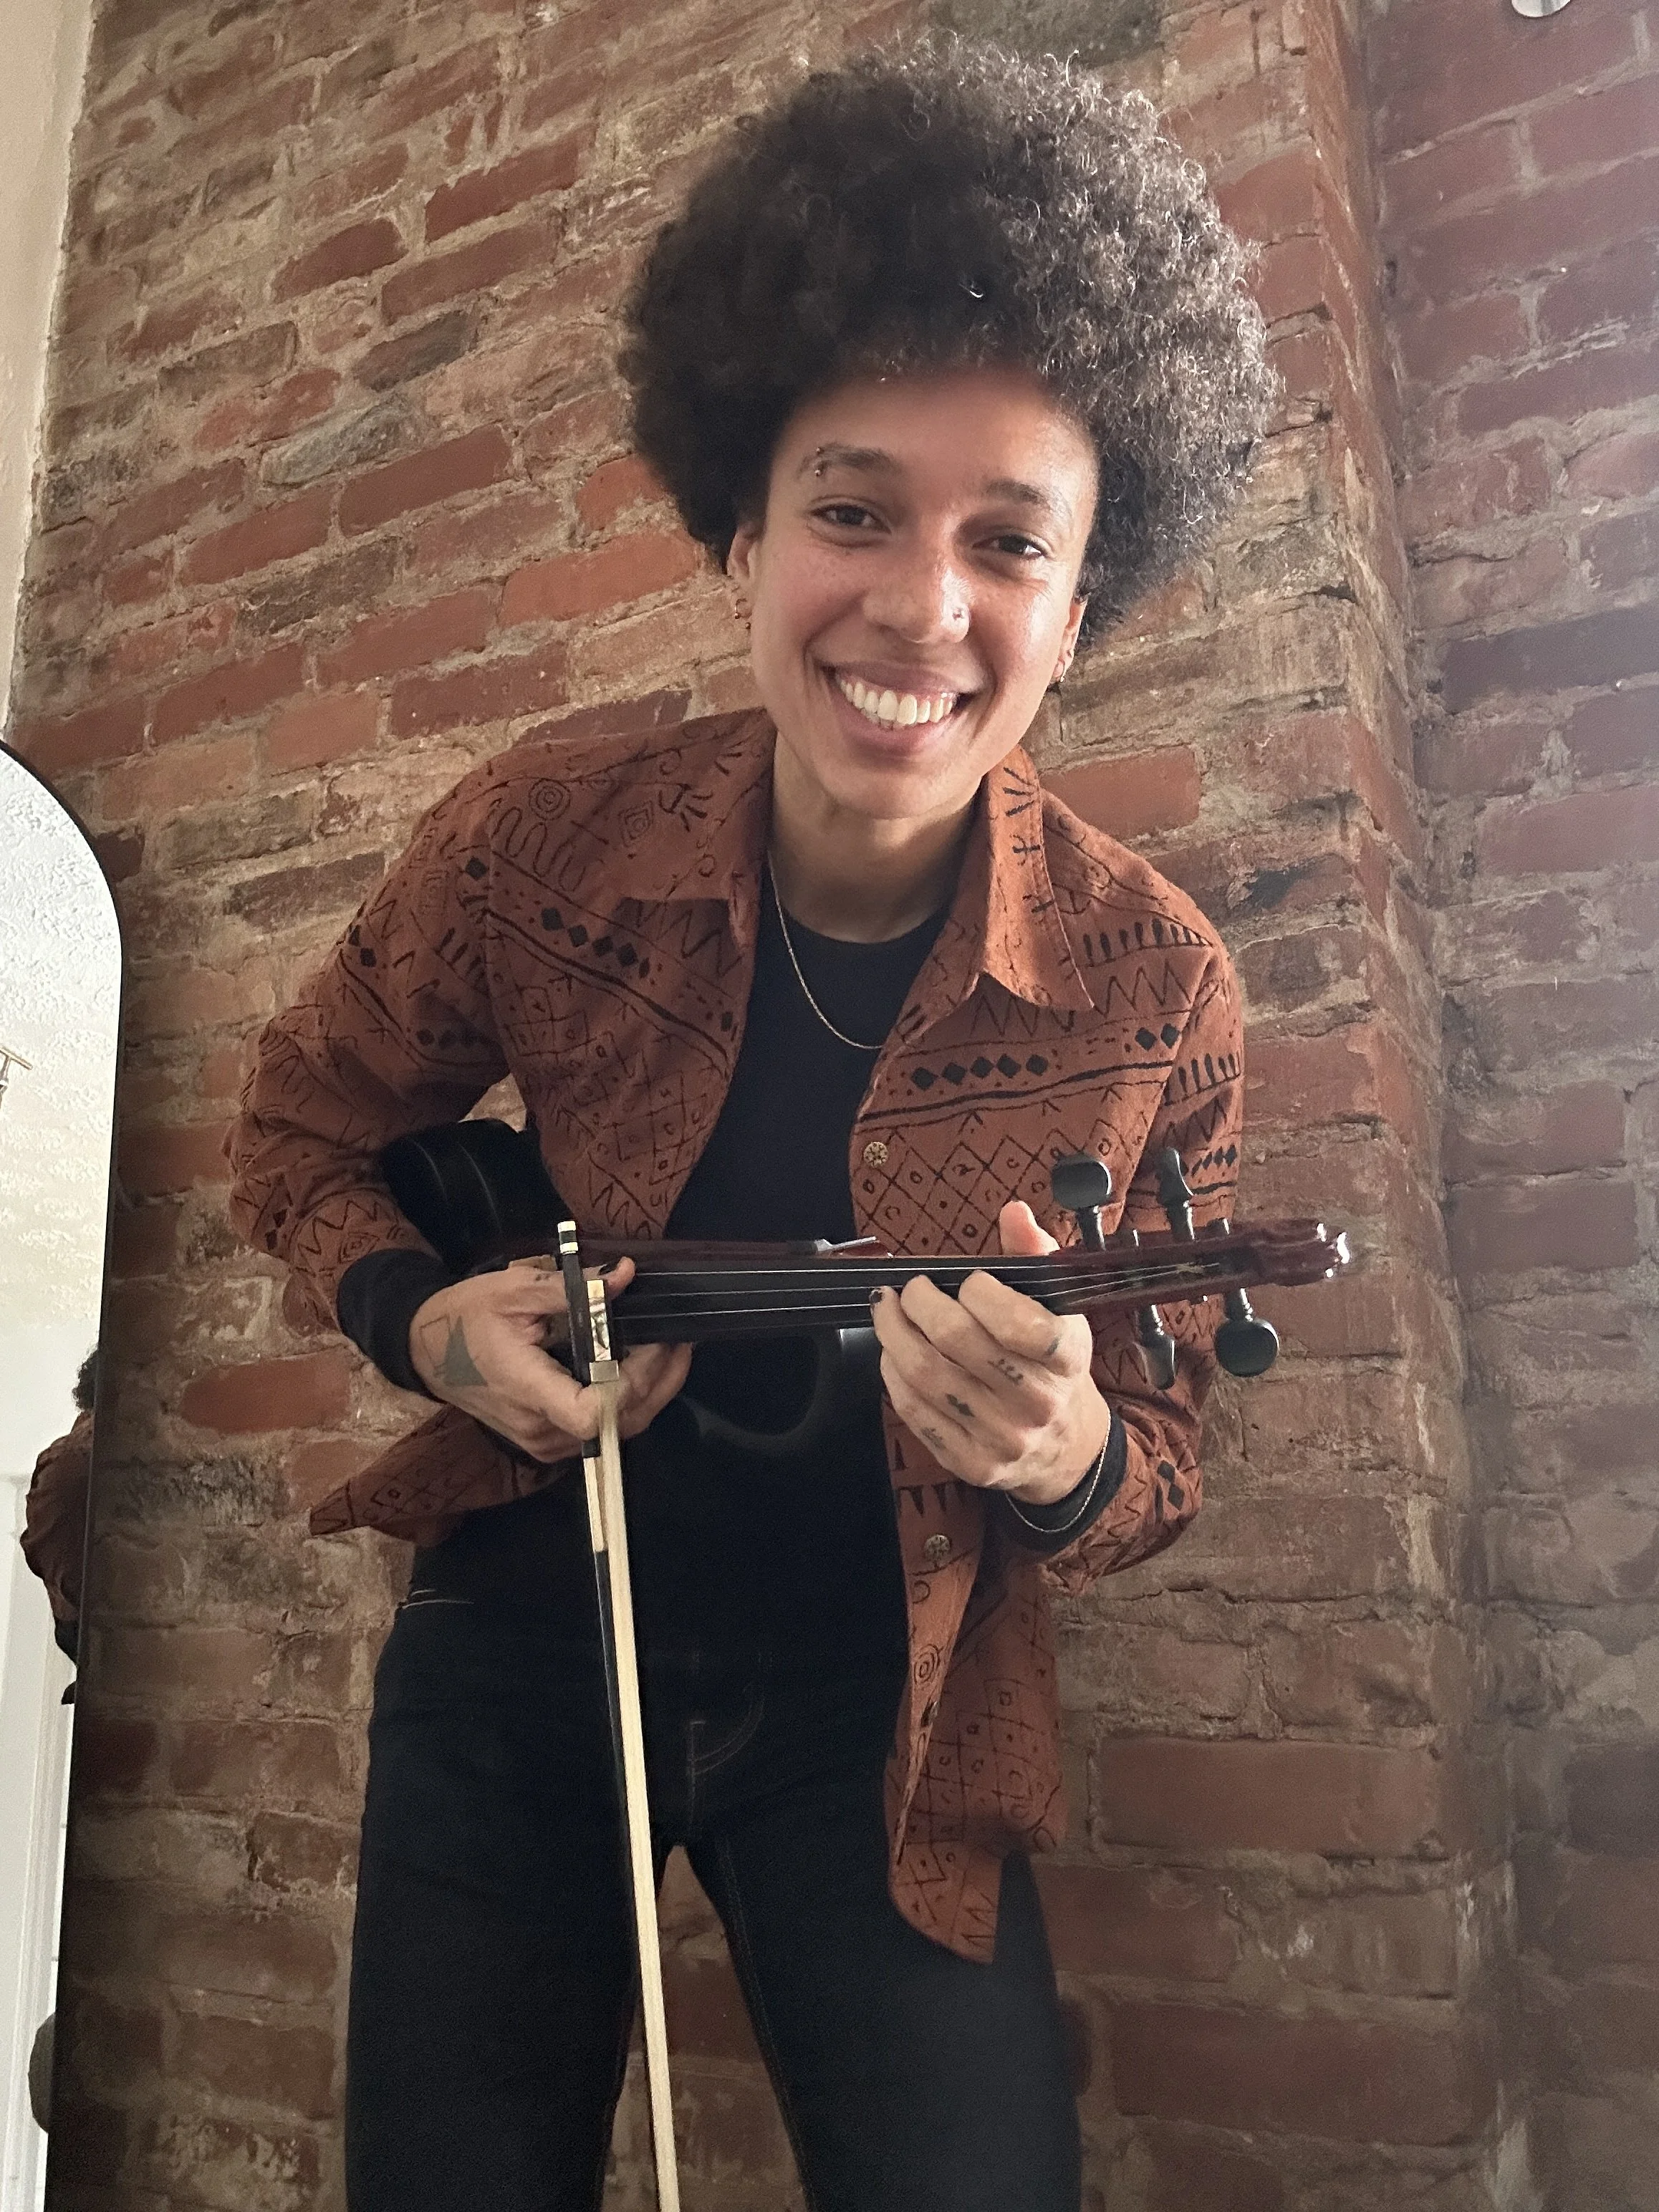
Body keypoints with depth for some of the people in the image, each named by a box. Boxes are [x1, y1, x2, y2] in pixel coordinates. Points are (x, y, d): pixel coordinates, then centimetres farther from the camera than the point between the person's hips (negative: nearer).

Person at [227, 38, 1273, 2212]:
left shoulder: (1152, 988, -17)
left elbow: (1161, 1452, -6)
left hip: (878, 1711, 0)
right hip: (519, 1643, 1)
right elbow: (300, 1129, 2)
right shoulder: (544, 836, -16)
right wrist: (431, 1322, -17)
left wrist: (1066, 1455, -30)